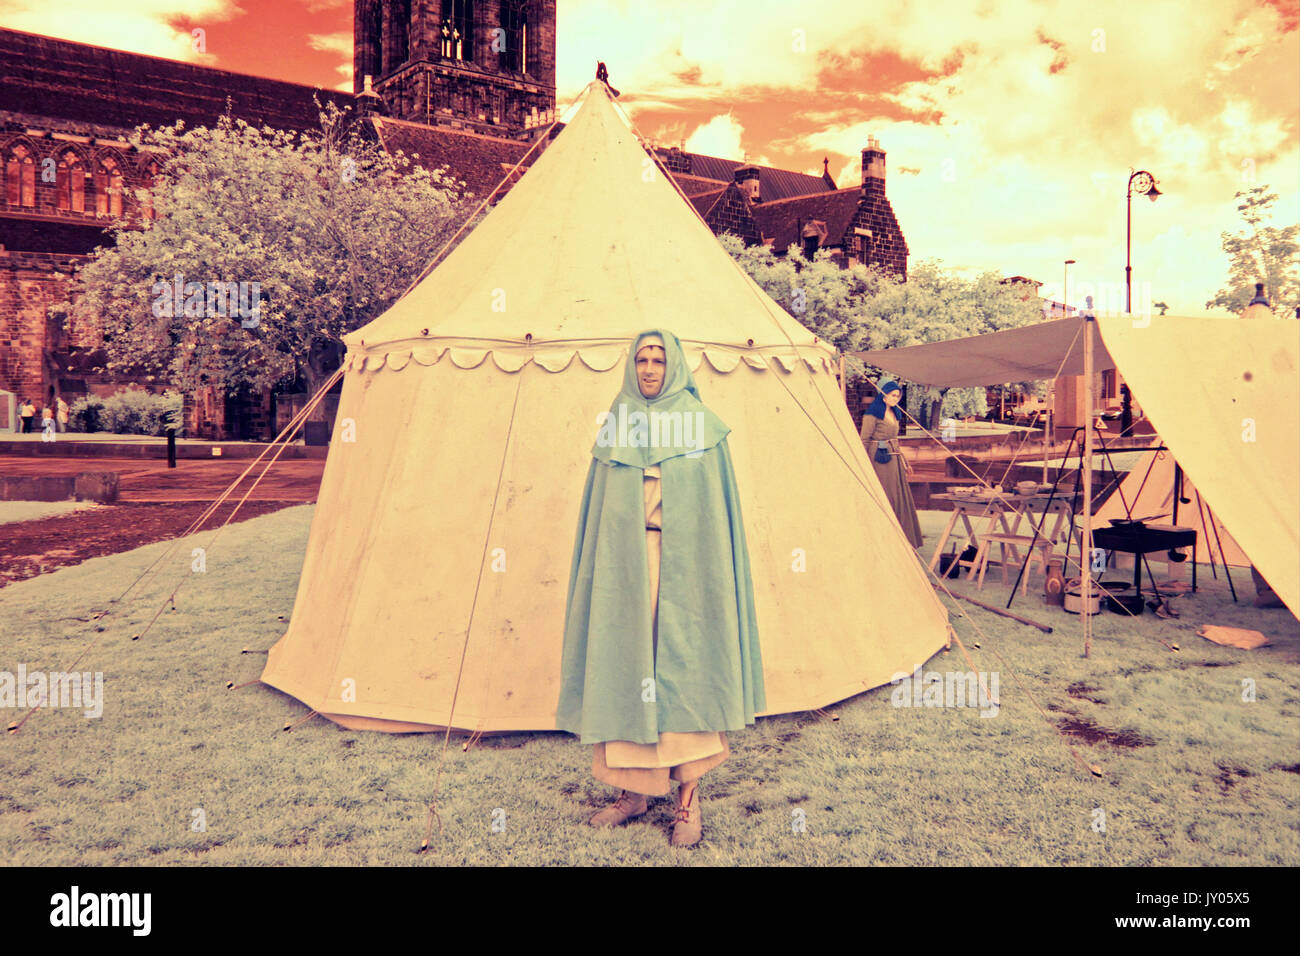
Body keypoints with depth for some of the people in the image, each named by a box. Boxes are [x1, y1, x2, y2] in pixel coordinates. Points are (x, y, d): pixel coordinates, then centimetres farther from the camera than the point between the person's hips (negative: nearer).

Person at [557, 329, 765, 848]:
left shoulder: (701, 425, 3)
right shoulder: (615, 426, 10)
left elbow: (716, 507, 2)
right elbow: (600, 510, 11)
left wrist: (712, 568, -4)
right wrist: (606, 564, 5)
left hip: (683, 563, -2)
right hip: (624, 563, 3)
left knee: (683, 664, -1)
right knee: (624, 663, 4)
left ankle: (689, 795, 9)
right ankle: (634, 789, 18)